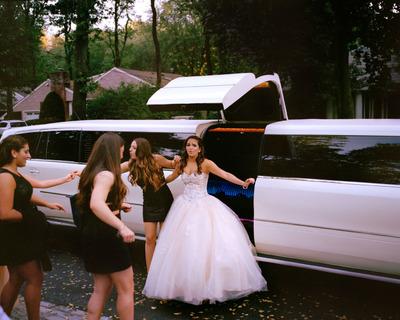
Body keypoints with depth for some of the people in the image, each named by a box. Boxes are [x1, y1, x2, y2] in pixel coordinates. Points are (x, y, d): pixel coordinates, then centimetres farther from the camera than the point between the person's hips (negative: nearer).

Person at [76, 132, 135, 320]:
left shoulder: (90, 172, 11)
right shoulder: (106, 175, -19)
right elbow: (96, 204, -37)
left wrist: (117, 205, 17)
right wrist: (122, 227, -45)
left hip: (91, 236, 9)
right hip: (107, 236, -9)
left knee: (101, 288, 16)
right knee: (126, 289, 2)